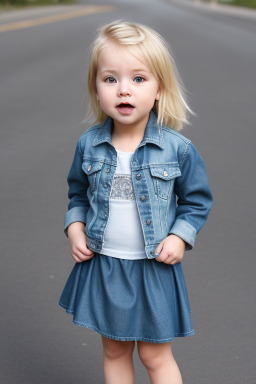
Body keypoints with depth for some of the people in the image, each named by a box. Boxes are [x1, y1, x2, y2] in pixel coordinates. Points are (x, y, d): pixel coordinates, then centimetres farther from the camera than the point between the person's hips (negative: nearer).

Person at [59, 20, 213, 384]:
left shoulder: (178, 148, -14)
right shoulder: (89, 145, -6)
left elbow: (197, 199, 0)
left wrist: (180, 237, -13)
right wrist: (75, 228, -3)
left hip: (154, 268, -3)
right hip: (101, 266, 3)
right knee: (114, 350, 19)